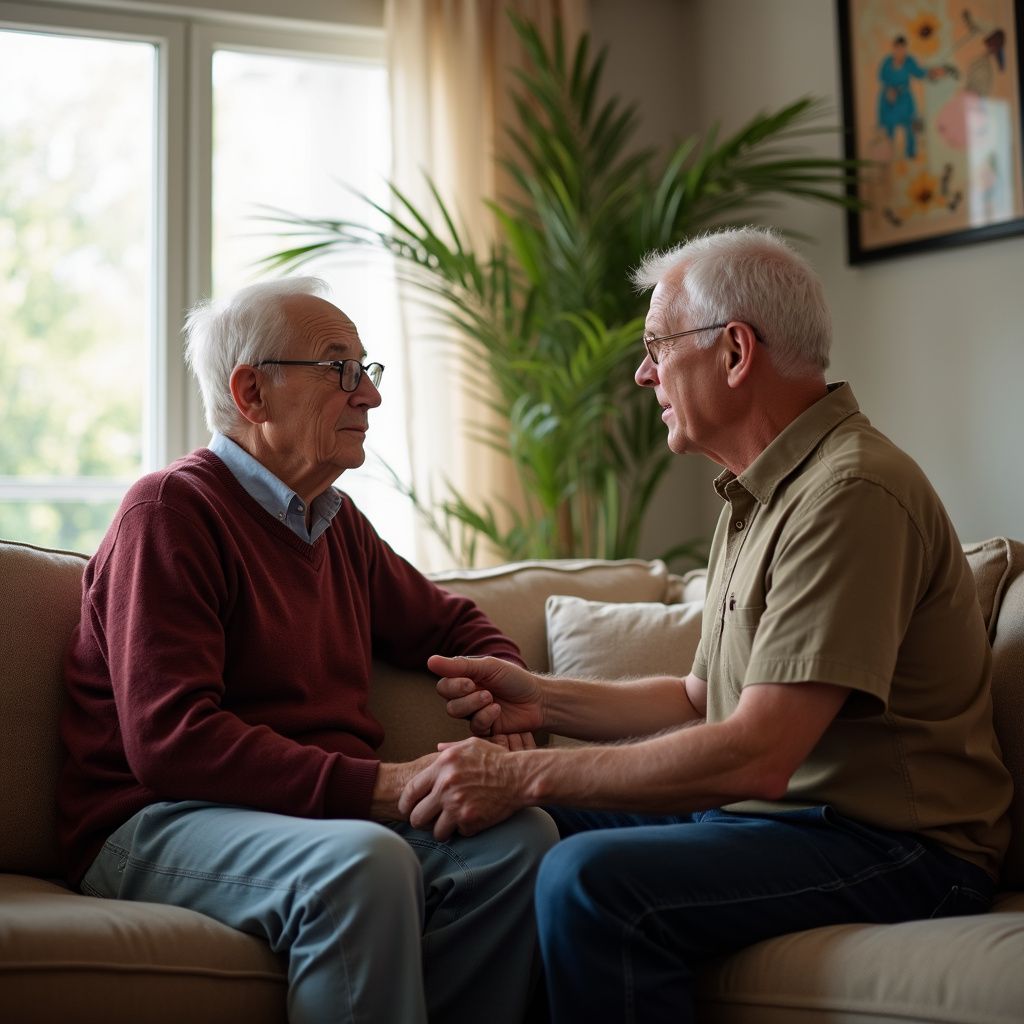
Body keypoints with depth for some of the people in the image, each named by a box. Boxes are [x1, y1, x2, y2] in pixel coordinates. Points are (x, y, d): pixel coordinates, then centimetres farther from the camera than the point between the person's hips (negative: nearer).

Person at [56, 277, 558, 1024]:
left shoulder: (338, 523, 17)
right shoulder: (172, 511, -8)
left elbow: (453, 624, 31)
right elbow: (171, 739, -19)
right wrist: (377, 786, -25)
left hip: (336, 812, 8)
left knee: (522, 836, -16)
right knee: (365, 861, -36)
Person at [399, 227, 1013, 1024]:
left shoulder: (851, 494, -19)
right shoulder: (759, 493, 15)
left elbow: (757, 755, -26)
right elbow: (704, 699, 19)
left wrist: (526, 775, -22)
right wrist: (543, 701, 5)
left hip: (890, 844, -10)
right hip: (761, 810, 10)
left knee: (592, 878, -29)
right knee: (509, 833, 2)